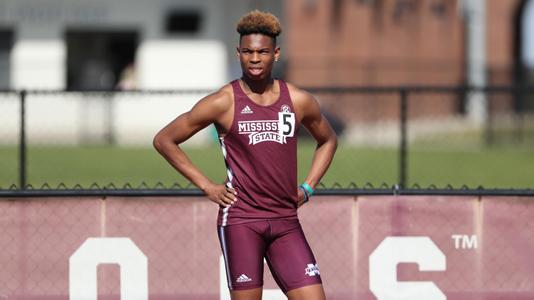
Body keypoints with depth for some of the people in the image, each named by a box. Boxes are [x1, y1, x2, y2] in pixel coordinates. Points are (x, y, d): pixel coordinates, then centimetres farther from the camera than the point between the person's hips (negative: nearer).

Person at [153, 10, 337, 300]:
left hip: (285, 222, 4)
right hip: (240, 219, -4)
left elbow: (328, 140, 27)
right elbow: (164, 140, 3)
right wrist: (206, 186, -2)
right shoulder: (222, 103, -3)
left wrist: (307, 188, 12)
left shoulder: (299, 101, 7)